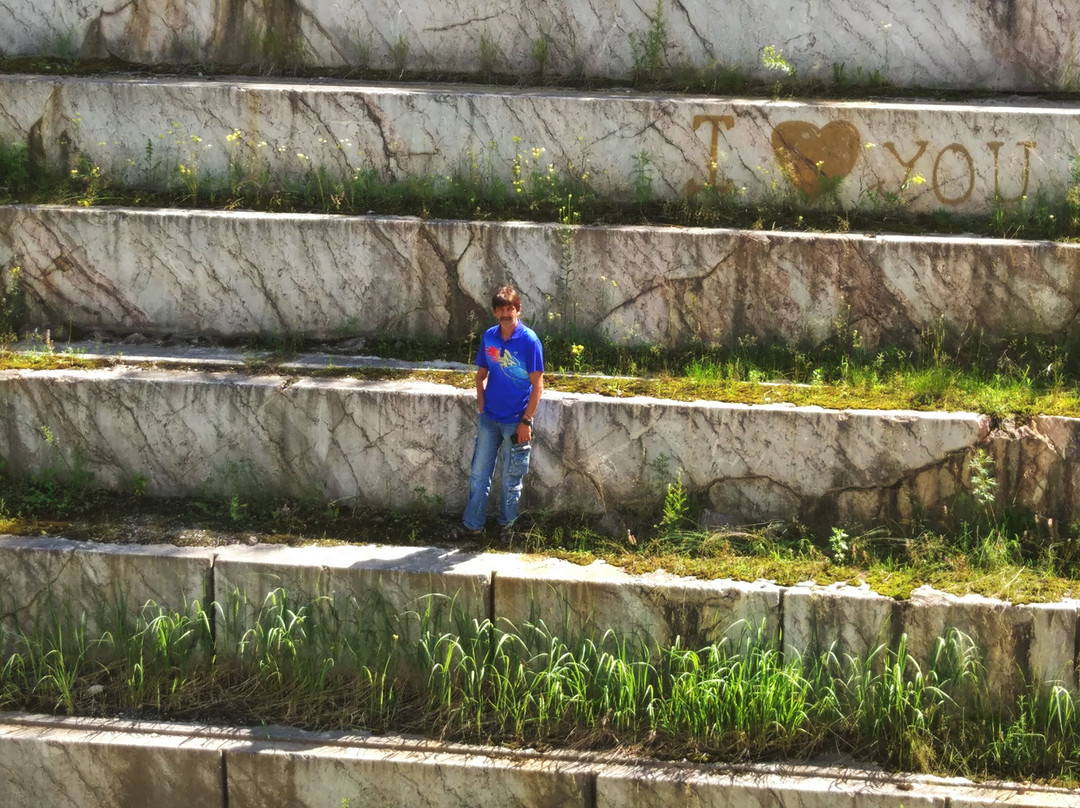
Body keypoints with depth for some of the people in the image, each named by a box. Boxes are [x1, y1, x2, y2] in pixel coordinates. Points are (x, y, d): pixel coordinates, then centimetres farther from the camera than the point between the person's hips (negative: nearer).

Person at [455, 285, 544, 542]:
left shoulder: (529, 340, -14)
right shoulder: (489, 337, 1)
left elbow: (537, 384, -12)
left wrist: (526, 421, -15)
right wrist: (481, 401, 0)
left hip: (516, 422, -4)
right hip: (490, 418, 5)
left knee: (512, 479, 8)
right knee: (478, 473, 10)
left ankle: (507, 524, 24)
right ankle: (473, 523, 22)